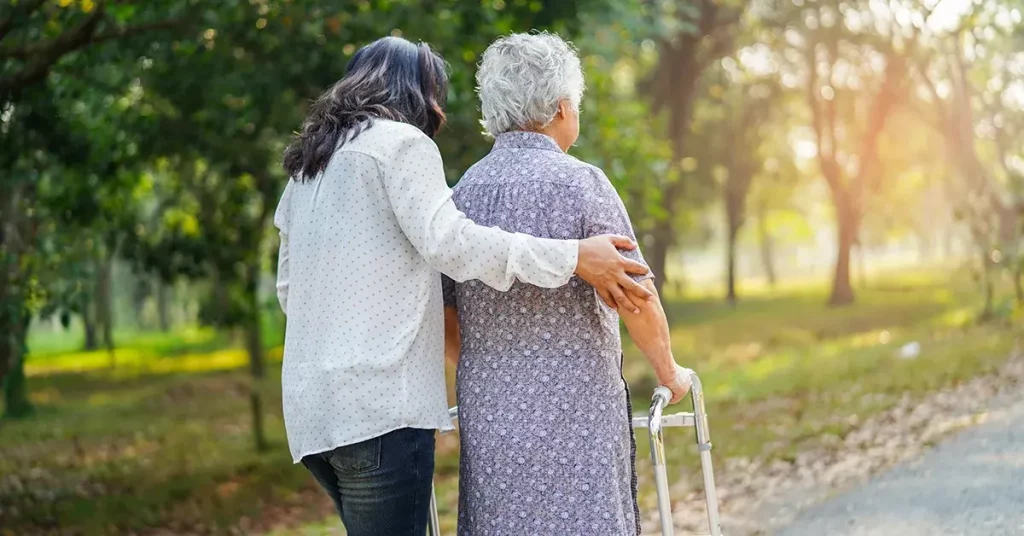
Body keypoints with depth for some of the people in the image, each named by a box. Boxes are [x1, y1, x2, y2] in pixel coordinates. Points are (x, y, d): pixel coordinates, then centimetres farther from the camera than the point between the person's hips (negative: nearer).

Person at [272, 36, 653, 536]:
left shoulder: (308, 162, 22)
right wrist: (573, 257, -18)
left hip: (310, 404, 9)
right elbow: (447, 241, -17)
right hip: (378, 401, -9)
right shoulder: (401, 141, -2)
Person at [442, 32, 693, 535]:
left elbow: (447, 318, 13)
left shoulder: (463, 191, 8)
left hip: (486, 414, 6)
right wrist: (670, 373, 7)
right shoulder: (579, 183, -8)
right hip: (574, 412, -6)